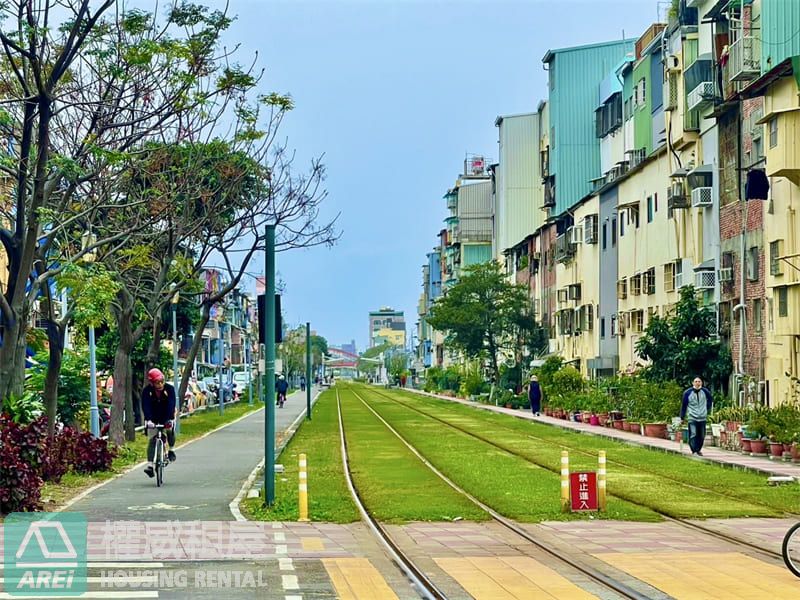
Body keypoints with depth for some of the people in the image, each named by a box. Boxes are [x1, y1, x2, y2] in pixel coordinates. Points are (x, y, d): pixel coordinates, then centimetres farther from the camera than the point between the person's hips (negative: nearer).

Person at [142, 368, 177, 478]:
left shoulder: (169, 389, -19)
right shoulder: (147, 391, -19)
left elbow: (171, 404, -28)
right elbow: (145, 406, -28)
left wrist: (169, 419, -41)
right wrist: (148, 420, -43)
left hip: (166, 417, 1)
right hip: (153, 418, -1)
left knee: (170, 431, -21)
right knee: (152, 439, -10)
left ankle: (171, 450, 9)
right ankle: (150, 466, -15)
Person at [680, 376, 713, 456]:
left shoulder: (705, 391, 1)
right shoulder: (687, 393, -5)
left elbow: (710, 399, 22)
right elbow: (683, 405, 1)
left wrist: (707, 409, 16)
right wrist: (682, 418, 2)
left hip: (702, 418, 3)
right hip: (692, 418, -3)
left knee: (702, 436, 8)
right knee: (693, 435, -14)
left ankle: (698, 450, 25)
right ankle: (694, 451, -13)